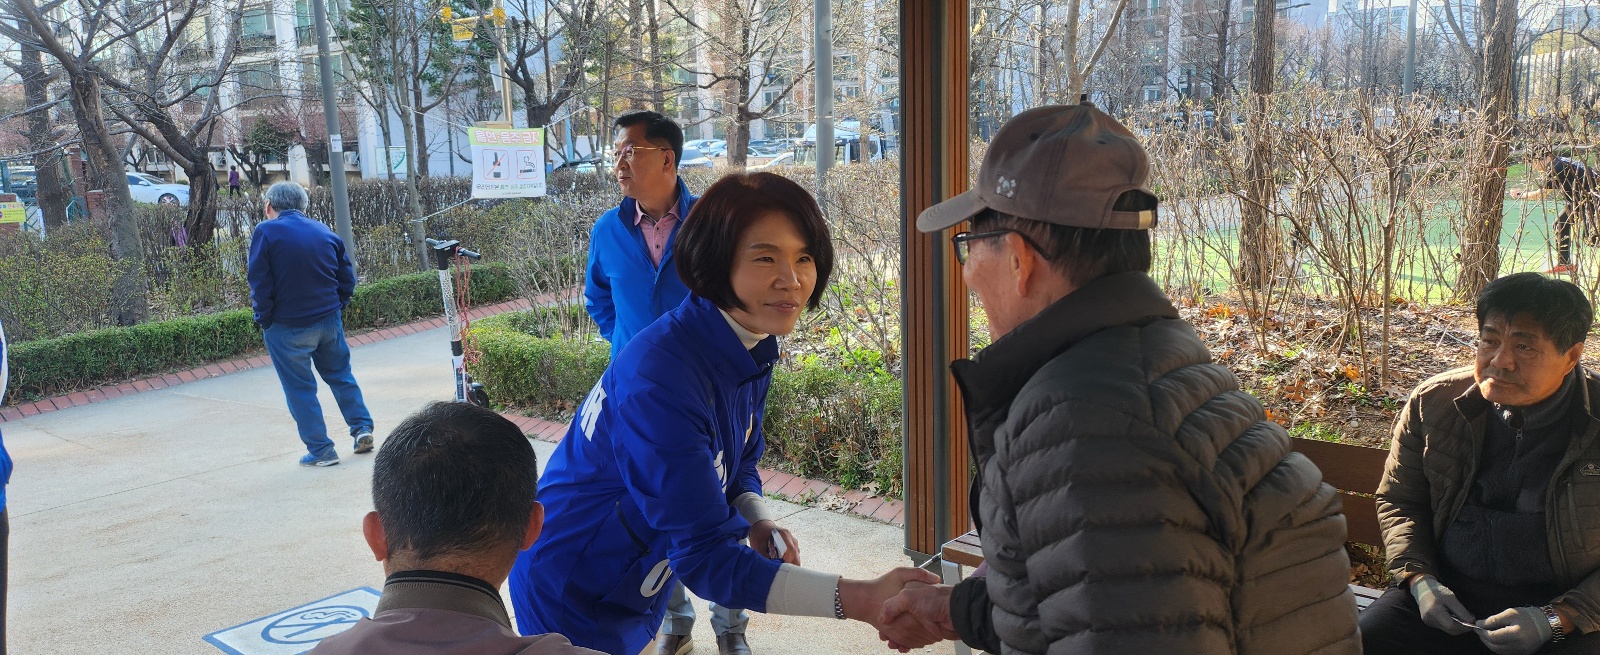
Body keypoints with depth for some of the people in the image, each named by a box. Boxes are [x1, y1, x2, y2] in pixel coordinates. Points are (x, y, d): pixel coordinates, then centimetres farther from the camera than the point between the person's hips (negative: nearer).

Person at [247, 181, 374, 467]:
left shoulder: (266, 232, -10)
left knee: (299, 388, 6)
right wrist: (335, 309, 12)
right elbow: (347, 279, 5)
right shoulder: (325, 232, 5)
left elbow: (259, 283, -13)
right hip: (329, 320, 5)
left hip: (287, 327, -4)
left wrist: (264, 318, -1)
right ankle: (362, 427, 18)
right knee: (340, 374, 22)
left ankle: (320, 450, 10)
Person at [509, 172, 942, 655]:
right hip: (574, 603, -7)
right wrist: (860, 600, -41)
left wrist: (758, 523, -13)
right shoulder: (660, 377, -33)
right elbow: (703, 555, -34)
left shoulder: (754, 350, -7)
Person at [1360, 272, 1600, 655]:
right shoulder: (1433, 404, 1)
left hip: (1566, 613, -2)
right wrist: (1419, 579, -2)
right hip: (1449, 595, 2)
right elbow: (1398, 501, 13)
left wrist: (1556, 620, -15)